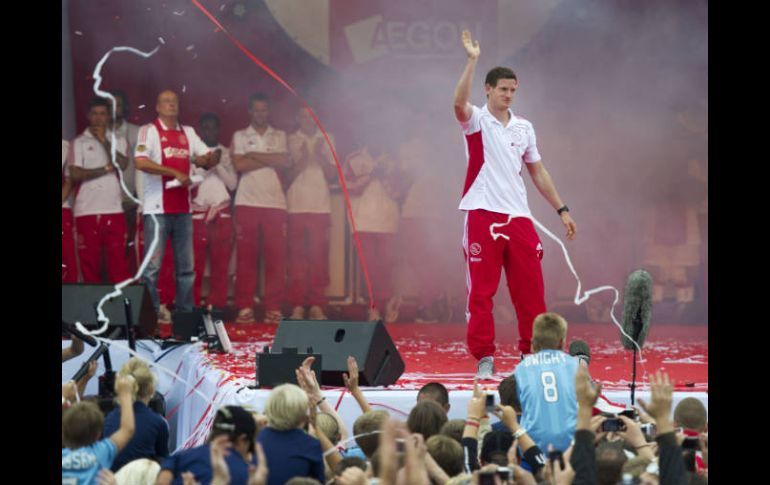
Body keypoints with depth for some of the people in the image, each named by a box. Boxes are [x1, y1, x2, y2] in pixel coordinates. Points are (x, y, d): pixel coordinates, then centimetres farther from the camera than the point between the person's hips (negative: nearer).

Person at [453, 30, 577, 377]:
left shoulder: (524, 128, 14)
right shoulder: (477, 121, 0)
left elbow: (537, 172, 20)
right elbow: (459, 104, -24)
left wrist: (561, 210, 16)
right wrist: (472, 60, -29)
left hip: (518, 217, 4)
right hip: (483, 215, -4)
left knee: (530, 289, 4)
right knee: (481, 291, -3)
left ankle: (533, 352, 14)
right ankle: (484, 358, 2)